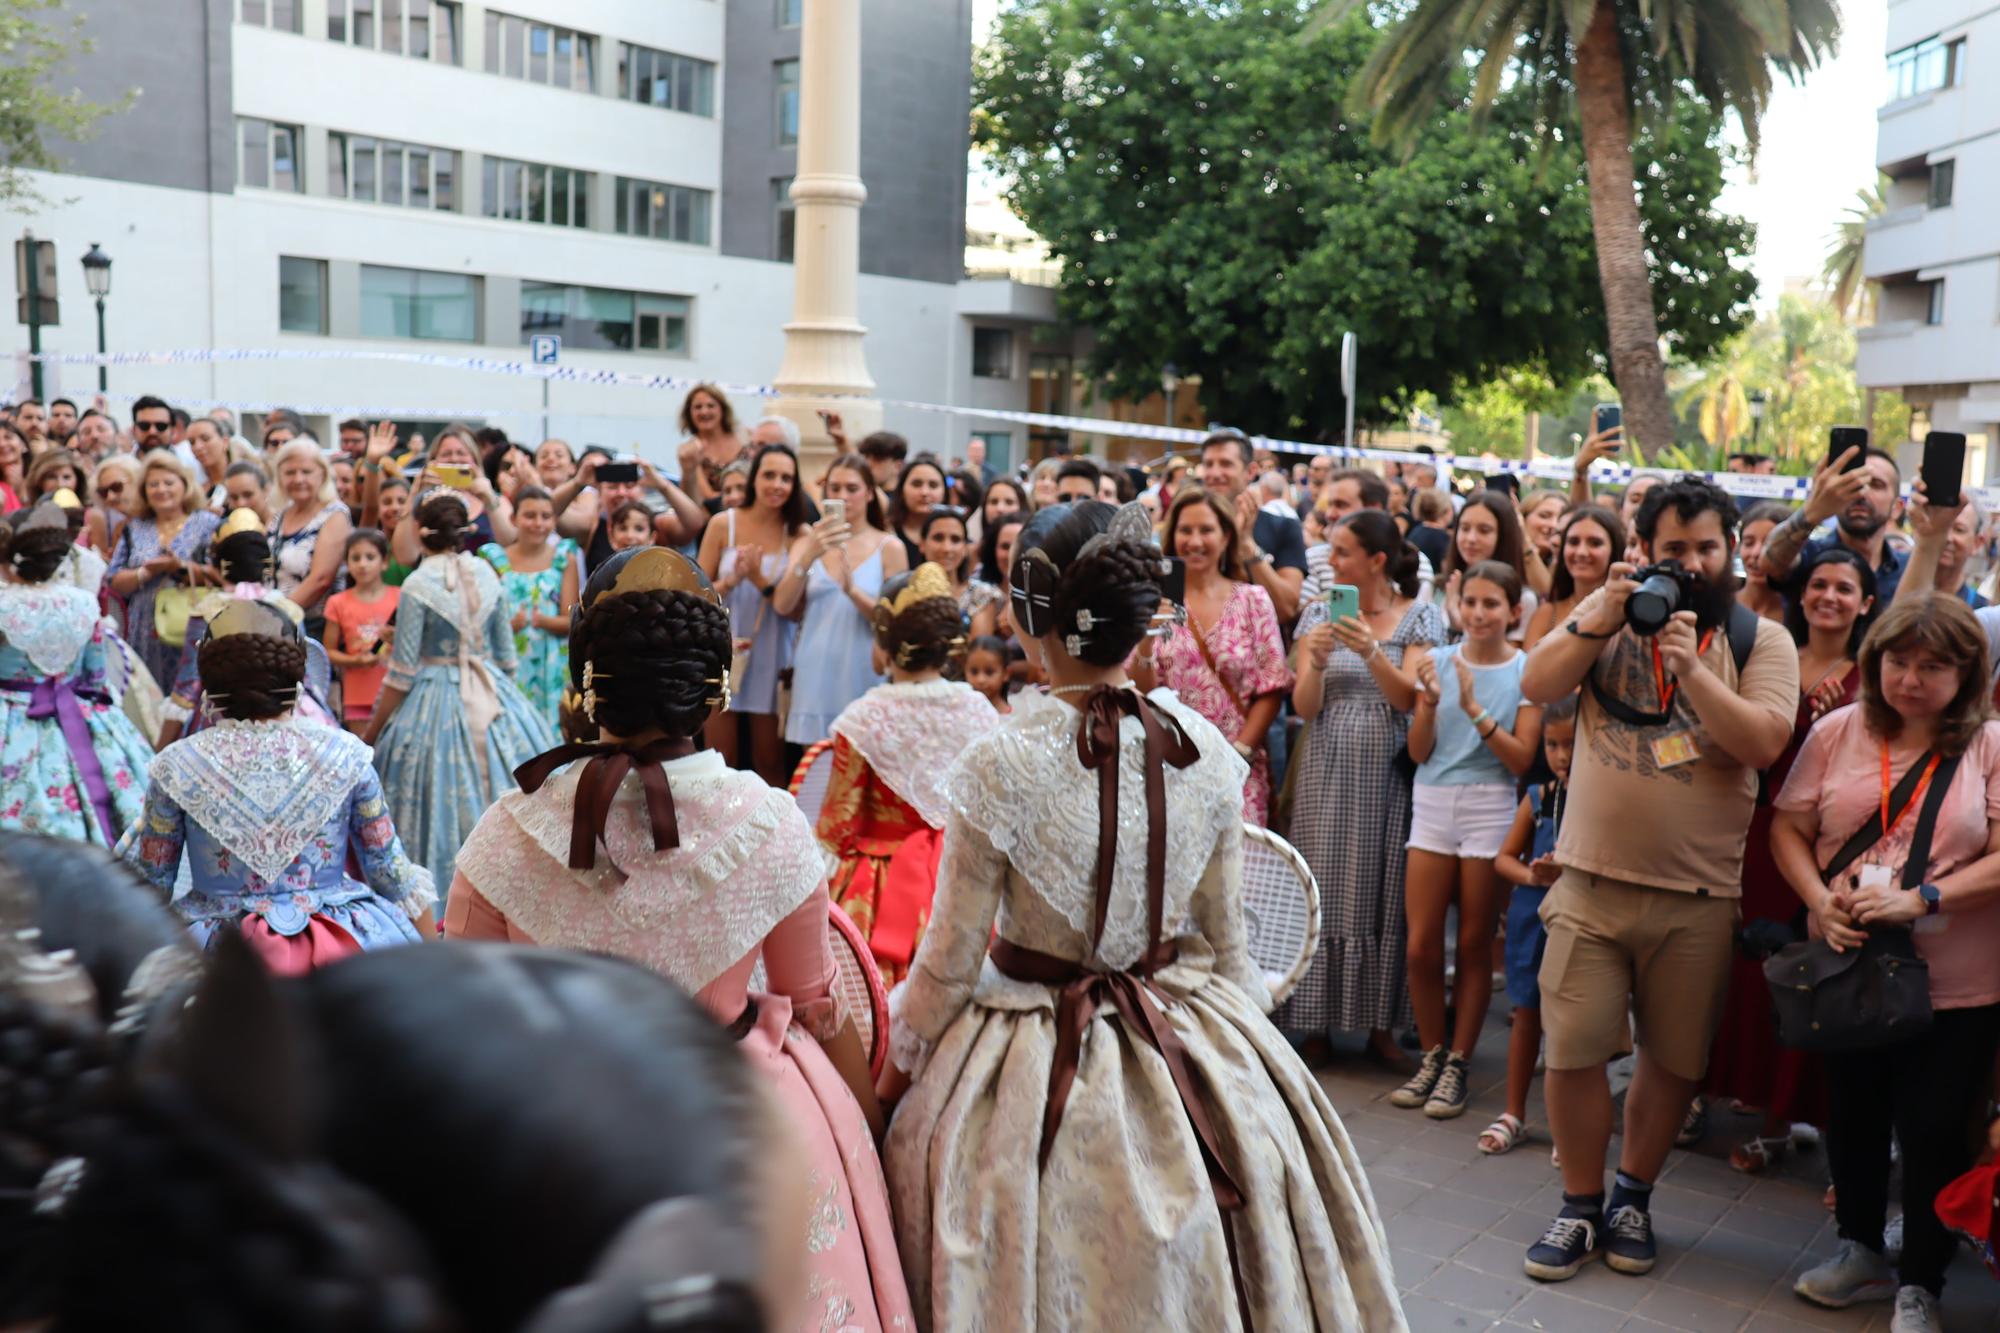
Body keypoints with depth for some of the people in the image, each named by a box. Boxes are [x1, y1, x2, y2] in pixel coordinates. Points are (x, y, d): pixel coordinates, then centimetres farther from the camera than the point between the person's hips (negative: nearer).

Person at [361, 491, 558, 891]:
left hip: (435, 701, -4)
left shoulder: (417, 585, -12)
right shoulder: (487, 574, 1)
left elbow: (402, 673, -10)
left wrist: (370, 735, -2)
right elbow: (507, 656, 8)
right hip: (492, 700, 4)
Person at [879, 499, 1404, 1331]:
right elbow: (1227, 938, 2)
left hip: (1039, 1064, -3)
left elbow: (950, 959, -11)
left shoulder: (999, 765, -19)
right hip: (1192, 1056, 4)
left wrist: (899, 1063, 7)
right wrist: (1246, 1039, 20)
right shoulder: (1204, 752, -8)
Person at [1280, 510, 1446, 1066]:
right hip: (1328, 774, 1)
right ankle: (1317, 1024, 10)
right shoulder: (1320, 613, 6)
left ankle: (1381, 1025, 13)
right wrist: (1316, 659, -18)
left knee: (1383, 895, 2)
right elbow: (1305, 707, 0)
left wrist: (1371, 653, -25)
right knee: (1325, 893, 1)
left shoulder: (1419, 616, 2)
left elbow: (1407, 698, -9)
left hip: (1387, 775, -1)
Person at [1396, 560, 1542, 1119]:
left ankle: (1458, 1065, 17)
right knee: (1420, 946, 1)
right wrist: (1430, 702, -13)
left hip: (1491, 807, -2)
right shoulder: (1438, 660, 6)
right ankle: (1431, 1056, 19)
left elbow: (1521, 759, -8)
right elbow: (1419, 752, 4)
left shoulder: (1527, 671, -1)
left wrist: (1475, 710, -17)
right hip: (1432, 804, 2)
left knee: (1474, 945, 5)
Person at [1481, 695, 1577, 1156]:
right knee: (1527, 1013, 12)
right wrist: (1531, 875, -13)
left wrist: (1571, 872, -23)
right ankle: (1514, 1113, 23)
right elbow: (1504, 857, 7)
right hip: (1534, 919, 3)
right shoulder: (1538, 798, 4)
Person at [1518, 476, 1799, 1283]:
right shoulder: (1609, 611, 6)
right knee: (1573, 1052, 2)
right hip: (1592, 883, 1)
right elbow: (1536, 685, -6)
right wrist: (1602, 620, -17)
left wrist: (1689, 665, -21)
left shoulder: (1761, 640, 2)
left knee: (1674, 1060, 11)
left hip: (1697, 898, 0)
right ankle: (1580, 1207, 21)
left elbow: (1764, 742, -12)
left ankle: (1632, 1199, 31)